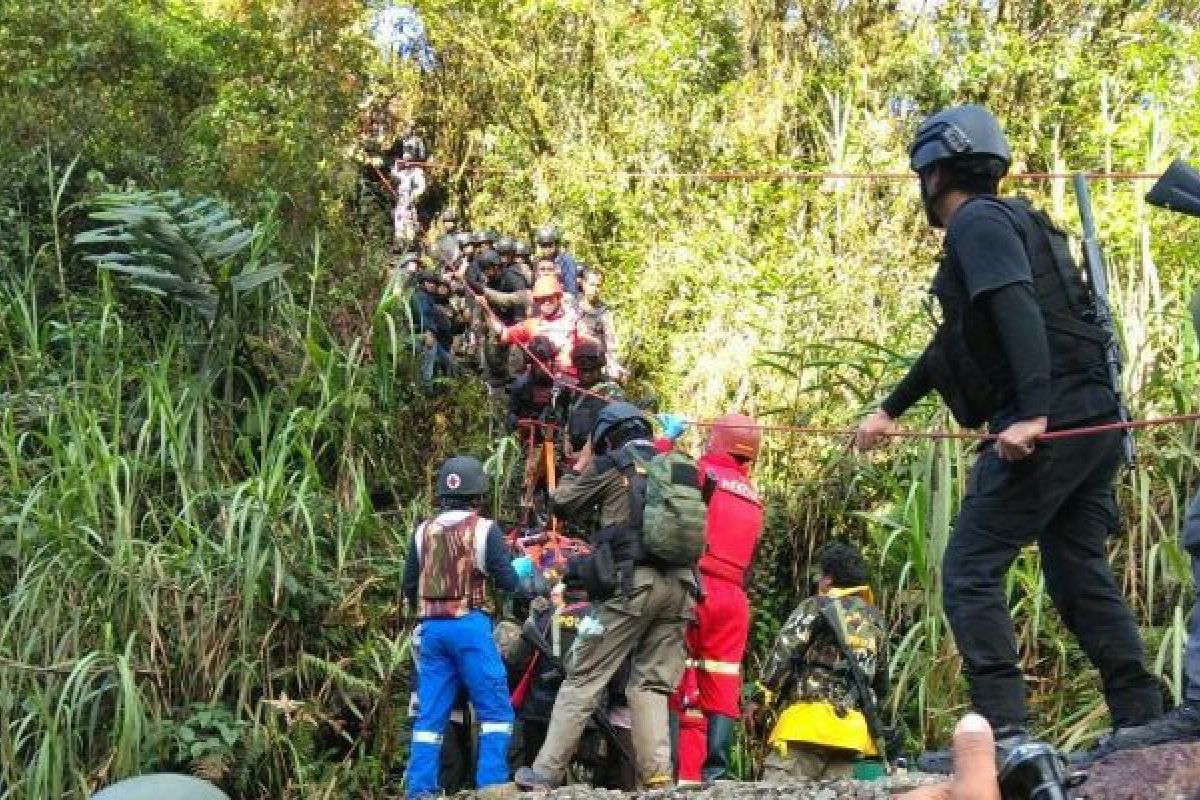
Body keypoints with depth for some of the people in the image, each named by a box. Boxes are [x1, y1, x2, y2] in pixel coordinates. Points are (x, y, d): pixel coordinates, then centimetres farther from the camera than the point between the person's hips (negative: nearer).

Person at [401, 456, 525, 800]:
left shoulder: (423, 531, 8)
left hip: (432, 628, 5)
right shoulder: (485, 529, -5)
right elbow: (508, 582, -6)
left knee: (429, 716, 8)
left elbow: (409, 585, 12)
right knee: (496, 710, 3)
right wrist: (515, 569, 16)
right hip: (471, 626, -5)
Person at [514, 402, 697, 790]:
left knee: (582, 679, -1)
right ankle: (658, 777, -5)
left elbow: (561, 505, 13)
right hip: (679, 585, 5)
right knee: (651, 684, 8)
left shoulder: (611, 465, 5)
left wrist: (581, 465, 26)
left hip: (632, 581, -5)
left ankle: (545, 774, -1)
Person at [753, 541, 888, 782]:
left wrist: (764, 690, -3)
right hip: (854, 732, 7)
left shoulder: (818, 607, 2)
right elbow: (882, 681, 25)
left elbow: (783, 652, -8)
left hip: (811, 720, -6)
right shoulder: (875, 619, 20)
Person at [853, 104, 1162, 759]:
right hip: (1092, 422, 10)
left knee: (969, 571, -7)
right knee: (1080, 576, 13)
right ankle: (1144, 728, 13)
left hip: (1048, 425, -10)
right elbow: (951, 344, 35)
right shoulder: (1002, 223, 27)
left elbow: (1019, 313, -20)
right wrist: (888, 412, 40)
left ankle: (1003, 731, -12)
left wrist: (1033, 413, -30)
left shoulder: (977, 221, -4)